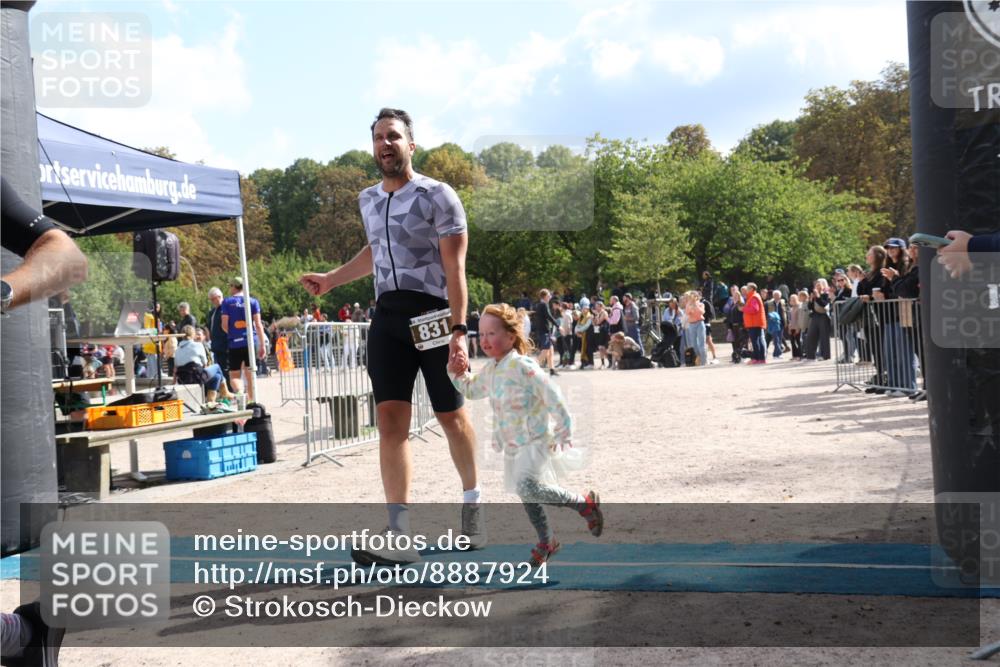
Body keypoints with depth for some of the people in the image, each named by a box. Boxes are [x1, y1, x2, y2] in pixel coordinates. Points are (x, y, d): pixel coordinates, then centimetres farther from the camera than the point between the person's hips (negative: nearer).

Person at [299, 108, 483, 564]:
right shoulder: (368, 201, 14)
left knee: (451, 416, 7)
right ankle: (400, 535, -9)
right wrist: (330, 280, 30)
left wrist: (458, 329, -20)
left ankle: (472, 501, 32)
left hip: (433, 313, -5)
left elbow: (454, 269, -12)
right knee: (390, 419, -7)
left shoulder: (437, 196, -6)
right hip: (388, 316, 5)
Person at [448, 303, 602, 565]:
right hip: (512, 445, 9)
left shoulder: (523, 366, -20)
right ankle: (547, 542, 33)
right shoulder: (490, 370, 7)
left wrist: (563, 432, -18)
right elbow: (472, 390, 25)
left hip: (536, 440, -9)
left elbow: (553, 396, -20)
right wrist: (457, 374, 7)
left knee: (527, 487, -26)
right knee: (526, 494, 15)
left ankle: (583, 503, -9)